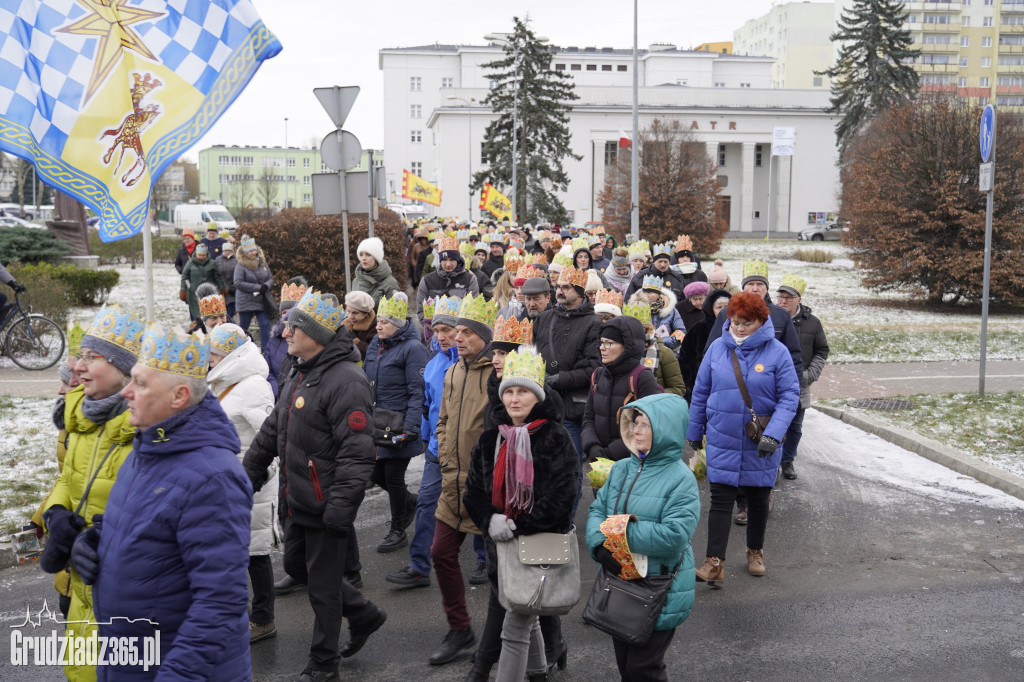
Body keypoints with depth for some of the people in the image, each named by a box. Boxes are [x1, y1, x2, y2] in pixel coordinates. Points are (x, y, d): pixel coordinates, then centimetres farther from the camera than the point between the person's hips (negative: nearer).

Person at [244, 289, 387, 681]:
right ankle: (364, 615, 36)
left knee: (322, 582, 4)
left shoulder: (346, 381, -22)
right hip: (299, 501, 10)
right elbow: (273, 430, 19)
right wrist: (249, 472, 20)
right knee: (296, 565, 21)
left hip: (327, 506, -10)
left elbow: (357, 454, -26)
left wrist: (340, 508, -28)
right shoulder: (300, 374, 10)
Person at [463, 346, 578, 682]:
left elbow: (560, 498, -15)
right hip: (500, 541, 6)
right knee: (525, 618, 23)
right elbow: (473, 491, 8)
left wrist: (519, 526, -16)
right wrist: (490, 521, -11)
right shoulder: (490, 440, 6)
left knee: (514, 629, -8)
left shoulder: (556, 439, -10)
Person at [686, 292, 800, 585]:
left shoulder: (777, 351, -10)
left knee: (758, 499, 16)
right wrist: (694, 432, 10)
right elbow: (700, 392, 6)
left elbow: (790, 396, -11)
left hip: (760, 445, 0)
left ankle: (755, 552, 36)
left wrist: (773, 434, -23)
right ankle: (715, 563, -4)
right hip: (722, 440, 1)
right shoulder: (717, 347, -2)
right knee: (720, 499, -4)